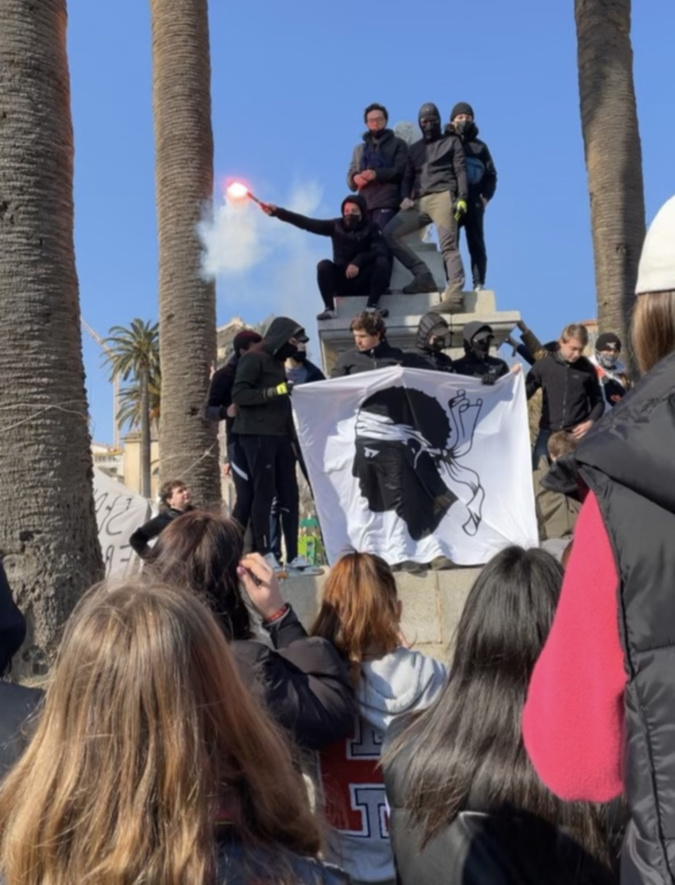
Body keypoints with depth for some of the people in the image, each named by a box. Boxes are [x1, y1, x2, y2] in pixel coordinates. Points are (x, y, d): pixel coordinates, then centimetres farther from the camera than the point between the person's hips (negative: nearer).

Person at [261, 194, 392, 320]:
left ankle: (371, 307, -32)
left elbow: (381, 251, -20)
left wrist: (358, 262, -36)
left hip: (364, 281, -2)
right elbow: (306, 222, -5)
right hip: (342, 280, 2)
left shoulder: (371, 229, -4)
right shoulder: (336, 226, 1)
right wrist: (277, 211, -12)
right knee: (324, 265, -24)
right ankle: (329, 308, -27)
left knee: (382, 261, -27)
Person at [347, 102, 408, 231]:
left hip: (387, 204, -4)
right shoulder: (359, 149, 29)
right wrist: (355, 178, -7)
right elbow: (350, 177, 19)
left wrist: (377, 174, -17)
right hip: (364, 205, 4)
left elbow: (402, 171, -1)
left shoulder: (397, 144, 15)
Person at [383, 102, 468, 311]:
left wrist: (462, 198, -11)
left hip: (442, 196, -5)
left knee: (448, 246, -17)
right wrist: (406, 197, -1)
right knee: (389, 233, -12)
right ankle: (423, 276, -13)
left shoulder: (451, 142, 16)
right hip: (419, 202, 5)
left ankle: (454, 296, -28)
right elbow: (407, 178, 21)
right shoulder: (413, 149, 27)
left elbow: (460, 171, 5)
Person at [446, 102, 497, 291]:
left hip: (474, 201, 1)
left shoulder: (479, 146, 16)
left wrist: (485, 196, -2)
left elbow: (491, 174, 12)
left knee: (476, 245, -2)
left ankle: (479, 285, -5)